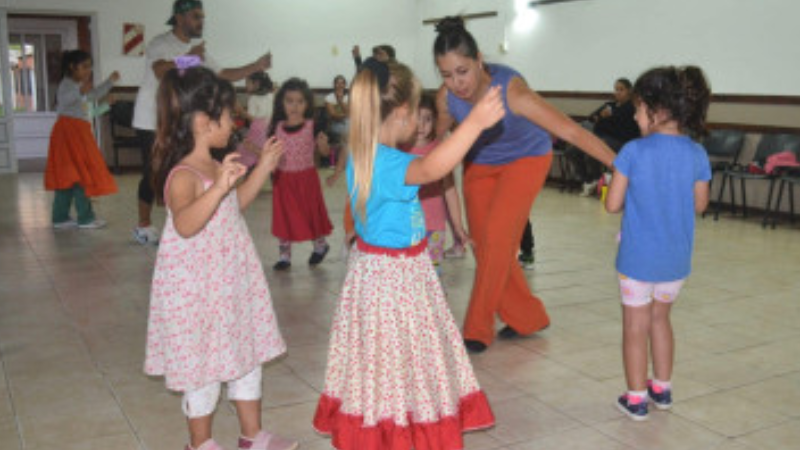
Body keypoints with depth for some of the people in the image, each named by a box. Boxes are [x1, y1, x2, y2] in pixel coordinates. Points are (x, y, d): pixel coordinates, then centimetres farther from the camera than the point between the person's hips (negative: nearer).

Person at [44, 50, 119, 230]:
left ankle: (60, 217, 12)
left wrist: (110, 81, 29)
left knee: (67, 177, 9)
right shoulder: (67, 83, -9)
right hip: (69, 129, -10)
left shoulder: (81, 85, 20)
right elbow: (63, 99, -28)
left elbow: (94, 95, 36)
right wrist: (80, 91, -45)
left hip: (79, 131, 10)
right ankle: (86, 218, -8)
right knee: (79, 174, -10)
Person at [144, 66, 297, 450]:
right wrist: (218, 187, -53)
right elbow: (184, 224, -42)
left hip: (231, 281, 9)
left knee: (247, 354, 17)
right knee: (204, 365, 7)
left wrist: (262, 168, 16)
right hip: (198, 289, -9)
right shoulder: (184, 175, -24)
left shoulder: (214, 166, 5)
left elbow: (235, 204, 22)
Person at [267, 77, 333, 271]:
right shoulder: (277, 128, -1)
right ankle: (285, 255, 20)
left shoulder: (312, 126, -9)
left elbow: (324, 152, -10)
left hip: (306, 177, -2)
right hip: (283, 179, 3)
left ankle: (320, 244, 35)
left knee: (311, 211, 10)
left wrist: (323, 144, -31)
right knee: (284, 215, 8)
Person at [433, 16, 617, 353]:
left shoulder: (511, 91, -37)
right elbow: (434, 135, -1)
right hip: (479, 162, 5)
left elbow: (570, 131, -38)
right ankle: (528, 318, 22)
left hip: (525, 158, -5)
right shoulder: (446, 97, -24)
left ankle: (478, 331, -1)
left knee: (497, 238, -15)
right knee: (482, 244, 4)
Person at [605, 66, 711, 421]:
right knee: (660, 318, 24)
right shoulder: (697, 155, -6)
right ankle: (662, 389, 35)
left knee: (635, 327, 10)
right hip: (676, 258, 4)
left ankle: (636, 399, 18)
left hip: (638, 257, -4)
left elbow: (613, 204, -13)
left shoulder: (634, 152, -16)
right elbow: (699, 205, 3)